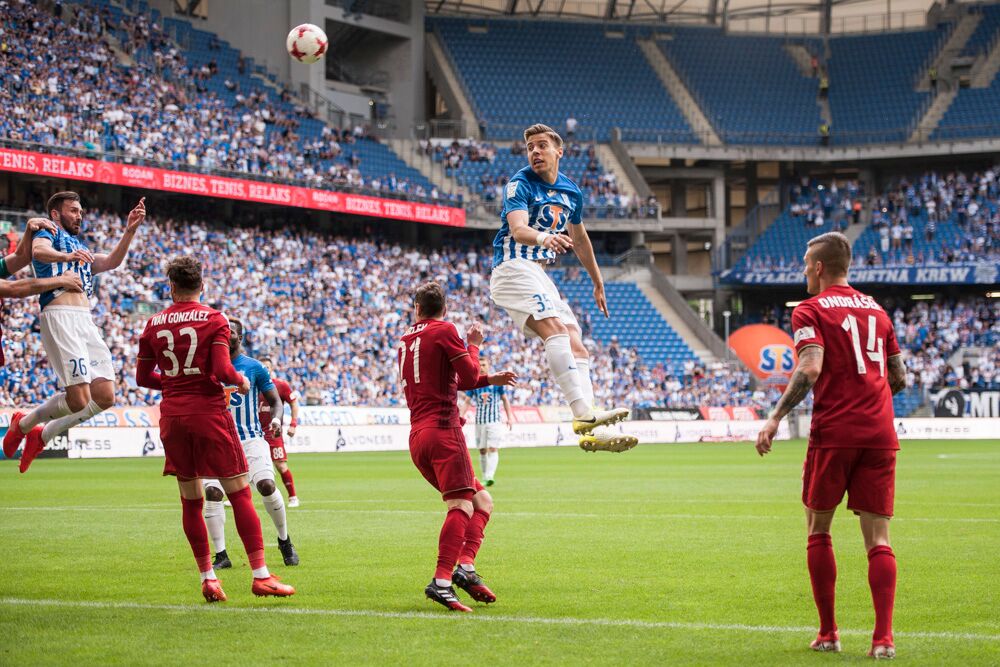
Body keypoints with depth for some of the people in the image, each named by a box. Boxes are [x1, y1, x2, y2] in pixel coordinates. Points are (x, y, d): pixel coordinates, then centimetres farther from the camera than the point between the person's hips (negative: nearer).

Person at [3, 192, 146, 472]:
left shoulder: (82, 250, 32)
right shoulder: (48, 233, 9)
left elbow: (112, 262, 17)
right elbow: (38, 251, -15)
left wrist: (130, 231, 4)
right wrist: (66, 256, -35)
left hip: (86, 322, 8)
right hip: (60, 316, -8)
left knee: (104, 397, -2)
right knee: (79, 400, -16)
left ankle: (42, 436, 14)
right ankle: (23, 424, 9)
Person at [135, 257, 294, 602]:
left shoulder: (154, 325, 6)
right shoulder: (214, 320, -5)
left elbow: (143, 377, 10)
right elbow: (222, 370, -16)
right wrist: (241, 381, 4)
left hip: (172, 415, 4)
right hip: (209, 413, -4)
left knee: (191, 501, 11)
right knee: (240, 494, -2)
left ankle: (207, 577, 10)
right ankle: (261, 575, -7)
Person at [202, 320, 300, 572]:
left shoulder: (254, 367, 3)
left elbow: (275, 400, 8)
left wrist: (276, 418, -12)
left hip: (251, 439, -2)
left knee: (266, 485, -20)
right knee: (212, 492, -15)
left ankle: (285, 541, 4)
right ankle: (221, 555, -4)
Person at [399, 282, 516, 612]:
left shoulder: (405, 340, 21)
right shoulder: (445, 331, -1)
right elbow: (469, 376, -5)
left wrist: (491, 380, 30)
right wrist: (474, 346, 12)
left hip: (417, 436, 8)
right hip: (443, 429, -8)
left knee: (481, 500, 12)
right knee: (461, 504, -16)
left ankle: (465, 567, -5)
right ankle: (442, 581, -31)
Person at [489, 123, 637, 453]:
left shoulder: (571, 192, 13)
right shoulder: (519, 185, -8)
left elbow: (580, 240, 28)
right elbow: (518, 229, -27)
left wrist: (598, 283, 34)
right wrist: (544, 238, -48)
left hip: (540, 275, 8)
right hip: (513, 267, -8)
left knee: (577, 348, -5)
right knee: (556, 328, -28)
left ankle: (592, 430, -13)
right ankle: (584, 414, -40)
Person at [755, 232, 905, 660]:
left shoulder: (811, 311, 0)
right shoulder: (877, 311, 17)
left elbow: (810, 370, -16)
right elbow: (899, 379, 19)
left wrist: (776, 418, -14)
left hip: (833, 433, -4)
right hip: (880, 434, 4)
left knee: (818, 531, 12)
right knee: (877, 538, 2)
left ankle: (828, 633, 12)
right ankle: (883, 637, -11)